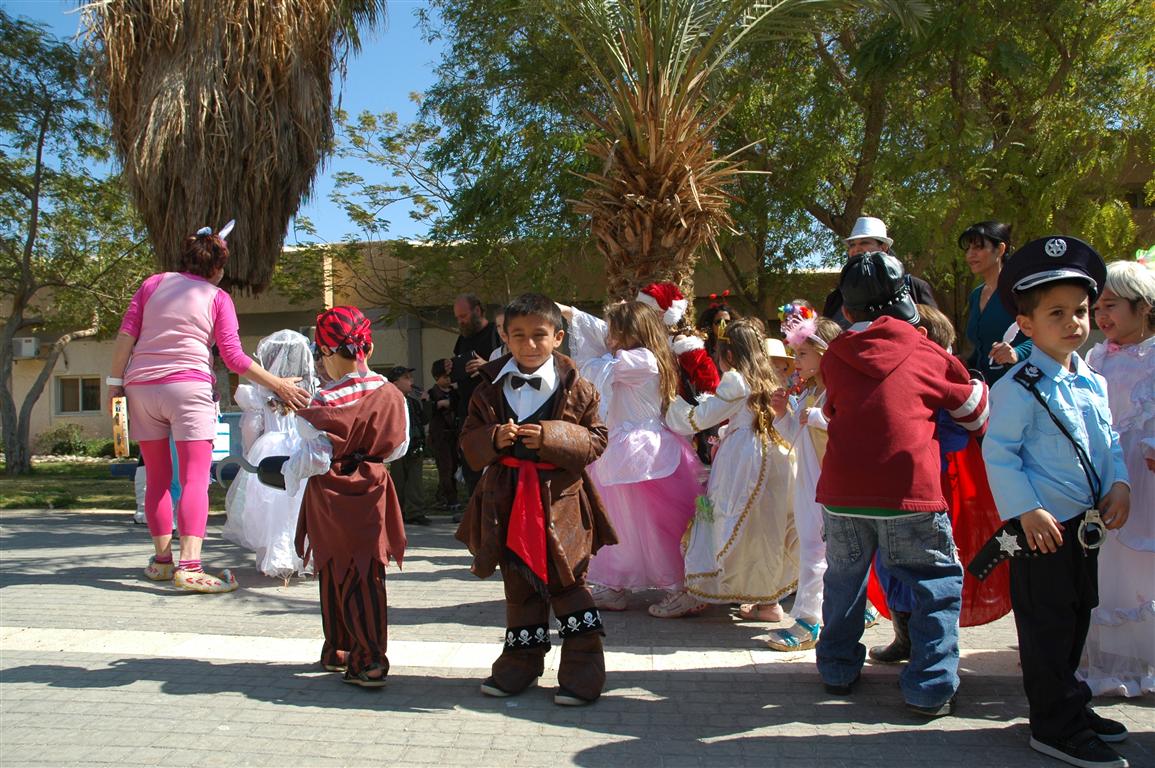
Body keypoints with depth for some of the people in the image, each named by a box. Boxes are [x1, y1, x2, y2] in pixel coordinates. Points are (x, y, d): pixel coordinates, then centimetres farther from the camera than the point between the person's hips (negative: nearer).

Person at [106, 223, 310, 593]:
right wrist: (277, 384, 4)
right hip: (188, 387, -4)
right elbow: (234, 358, -1)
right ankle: (189, 567, -19)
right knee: (196, 479, -8)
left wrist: (115, 384, 10)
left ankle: (161, 558, 19)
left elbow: (125, 337, 6)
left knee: (158, 478, 14)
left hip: (141, 387, 4)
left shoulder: (153, 283, 14)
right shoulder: (217, 298, 5)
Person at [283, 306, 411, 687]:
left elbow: (315, 457, -14)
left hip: (331, 496, -3)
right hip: (373, 490, 3)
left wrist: (289, 471, 5)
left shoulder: (326, 402, -17)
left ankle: (338, 651, 23)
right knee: (369, 574, 8)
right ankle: (371, 657, 8)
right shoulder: (392, 396, -4)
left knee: (335, 575, 11)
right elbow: (398, 447, 7)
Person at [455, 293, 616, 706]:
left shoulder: (576, 389, -4)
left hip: (560, 500, -3)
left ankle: (583, 668, 14)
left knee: (566, 582, 3)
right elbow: (469, 442, 6)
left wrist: (551, 437, -20)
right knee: (518, 584, 15)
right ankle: (520, 662, 29)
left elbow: (595, 440, -5)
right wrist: (494, 439, -16)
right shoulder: (490, 388, 4)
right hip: (508, 499, 3)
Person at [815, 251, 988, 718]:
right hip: (909, 493, -2)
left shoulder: (834, 358, 8)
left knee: (843, 578, 21)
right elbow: (976, 414, 19)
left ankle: (838, 669, 31)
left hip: (842, 492, 3)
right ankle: (931, 688, 10)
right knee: (939, 583, 12)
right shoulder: (930, 356, 5)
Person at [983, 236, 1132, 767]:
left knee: (1076, 620, 20)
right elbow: (998, 452, -17)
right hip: (1041, 528, -8)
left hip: (1085, 525, 8)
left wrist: (1118, 485, 0)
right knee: (1046, 627, 1)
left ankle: (1069, 705, 36)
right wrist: (1027, 510, -21)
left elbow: (1110, 441, 17)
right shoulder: (1019, 386, -14)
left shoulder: (1093, 383, 10)